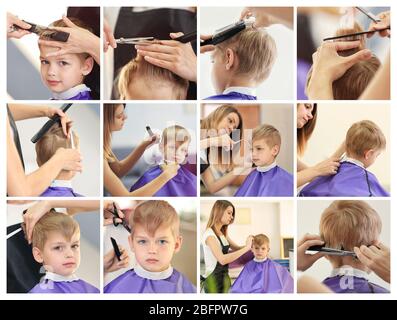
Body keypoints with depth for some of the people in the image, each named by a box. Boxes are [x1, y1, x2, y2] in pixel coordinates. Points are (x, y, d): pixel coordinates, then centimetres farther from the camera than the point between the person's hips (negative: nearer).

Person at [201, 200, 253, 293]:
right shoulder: (209, 234, -18)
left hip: (224, 277, 9)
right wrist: (246, 248, -27)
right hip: (213, 280, -9)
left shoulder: (222, 233, 11)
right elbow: (222, 259, -29)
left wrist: (251, 244, -5)